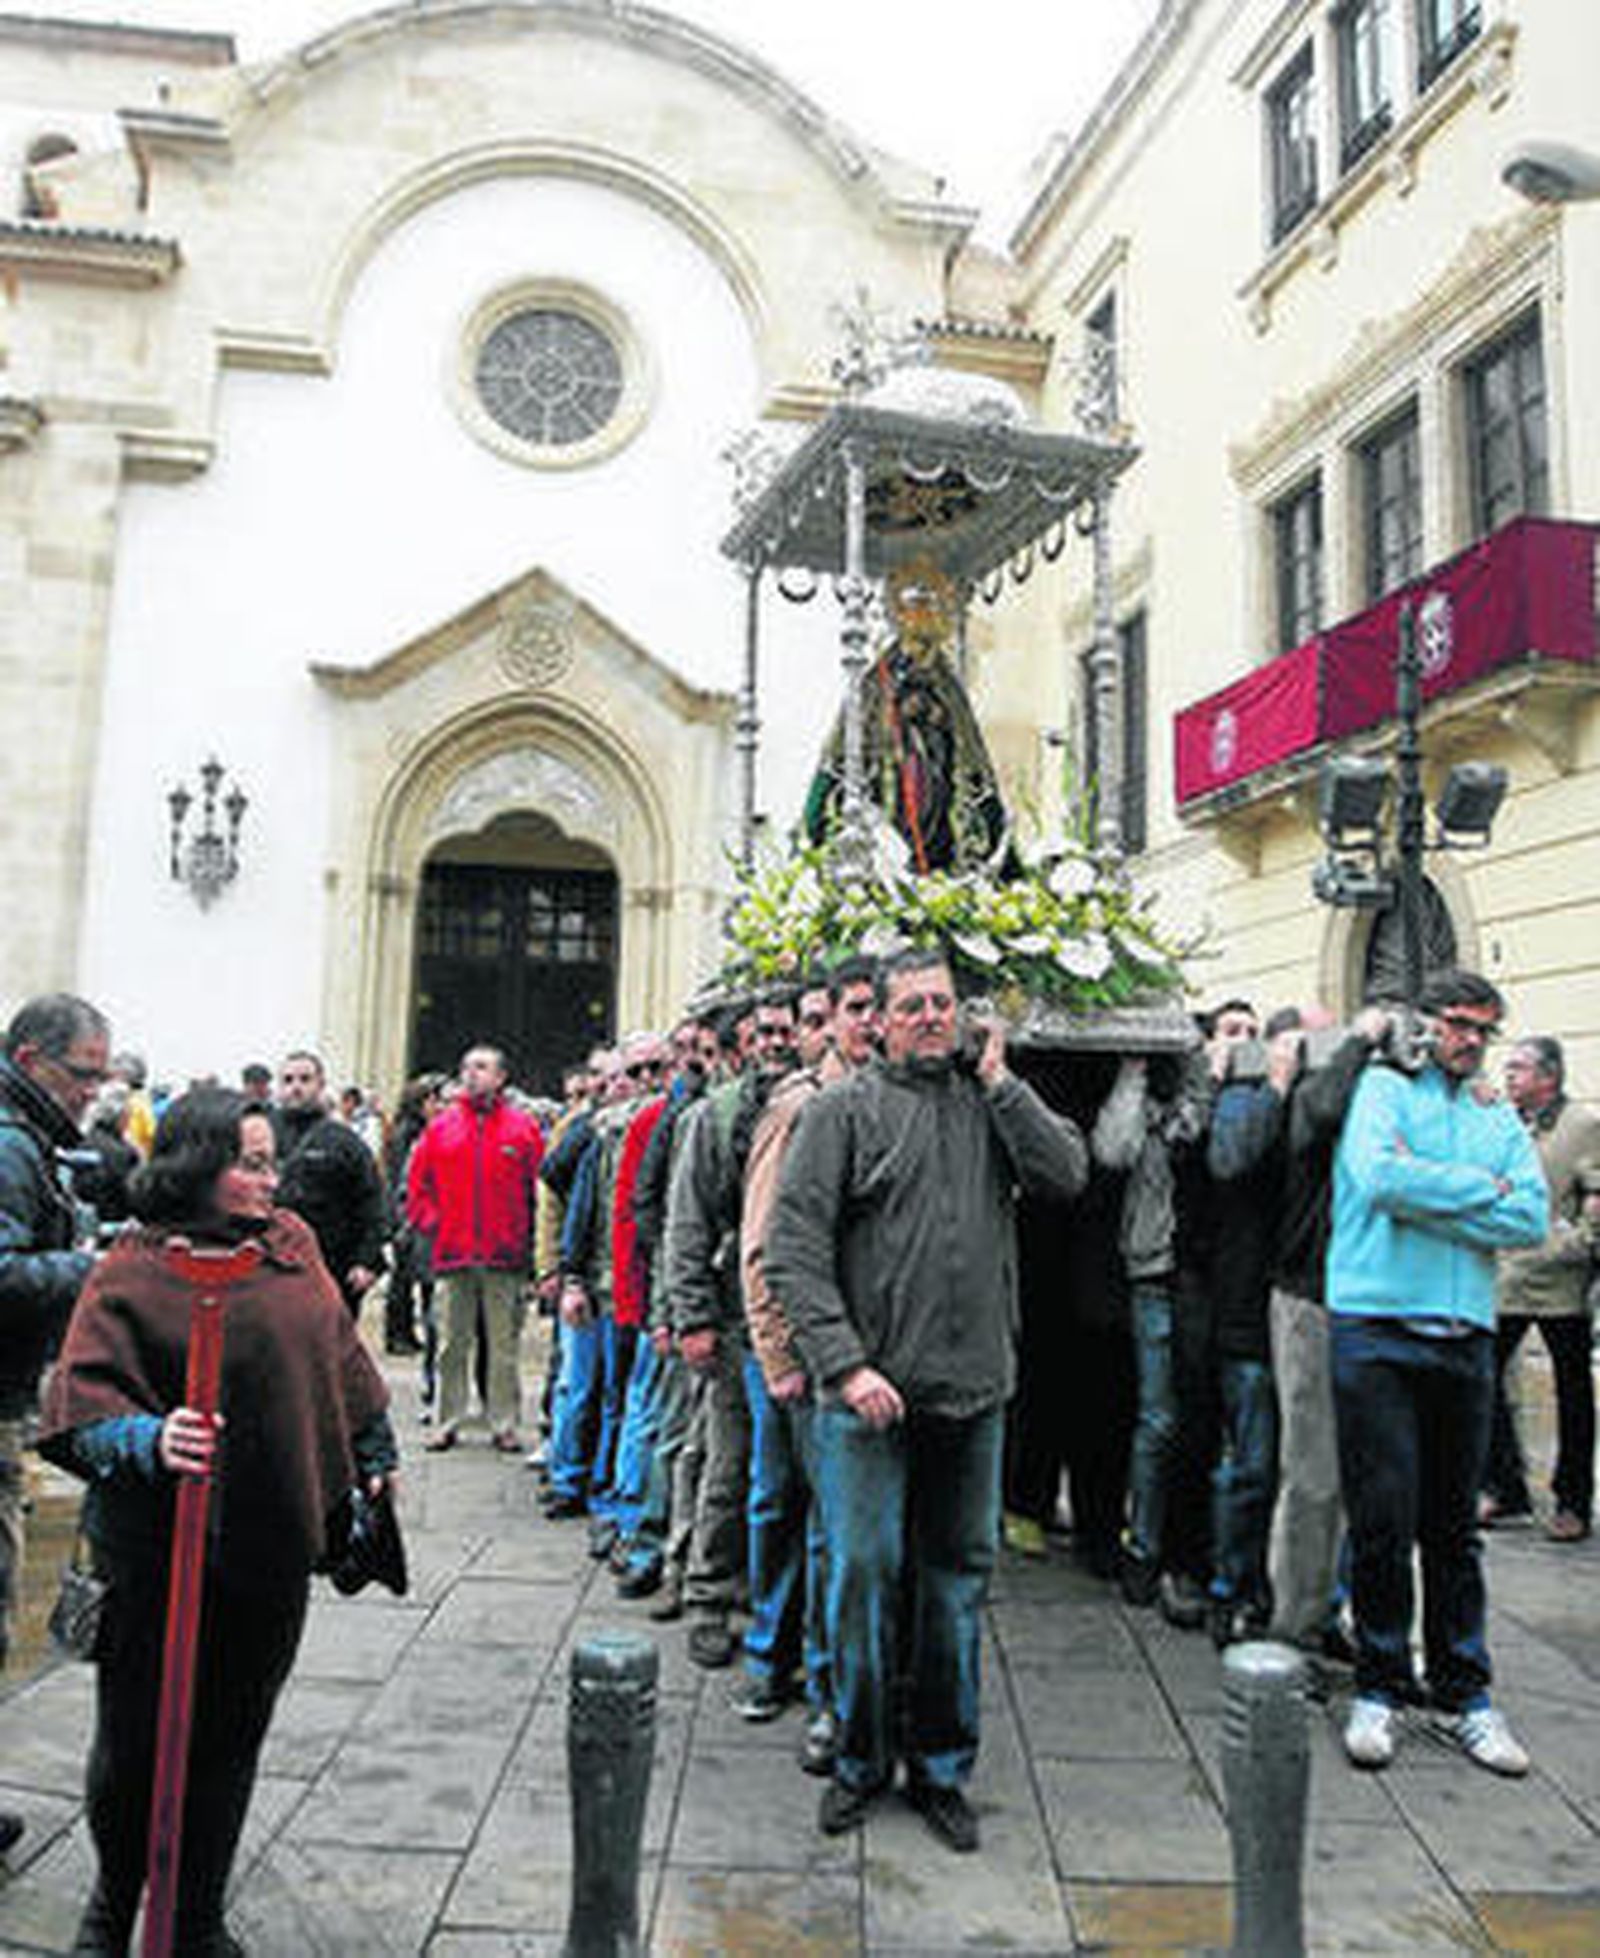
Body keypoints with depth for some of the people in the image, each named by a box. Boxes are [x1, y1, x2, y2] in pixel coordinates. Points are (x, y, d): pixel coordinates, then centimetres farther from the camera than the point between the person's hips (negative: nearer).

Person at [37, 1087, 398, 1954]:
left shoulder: (288, 1240, 4)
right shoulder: (133, 1271, -13)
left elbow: (338, 1353, 15)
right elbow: (82, 1403, -16)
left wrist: (374, 1452, 20)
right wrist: (150, 1440, -34)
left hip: (272, 1542, 4)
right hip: (161, 1554, -4)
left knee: (231, 1741, 15)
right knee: (136, 1740, 11)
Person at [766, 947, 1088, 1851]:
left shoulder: (993, 1101, 10)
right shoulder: (846, 1108, -2)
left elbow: (1069, 1173, -5)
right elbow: (796, 1244, -8)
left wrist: (999, 1080, -5)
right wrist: (844, 1364, -15)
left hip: (974, 1392, 4)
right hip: (871, 1392, -3)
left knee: (958, 1578, 12)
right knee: (864, 1572, 2)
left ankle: (942, 1767, 28)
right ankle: (860, 1758, 24)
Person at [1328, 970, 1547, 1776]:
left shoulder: (1501, 1119, 16)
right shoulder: (1382, 1088, 4)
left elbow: (1532, 1220, 1)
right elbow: (1380, 1176, -15)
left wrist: (1425, 1194, -8)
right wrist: (1484, 1187, -5)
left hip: (1466, 1338, 4)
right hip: (1377, 1330, -4)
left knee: (1454, 1525, 11)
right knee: (1382, 1520, -1)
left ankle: (1464, 1694, 22)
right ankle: (1379, 1686, 14)